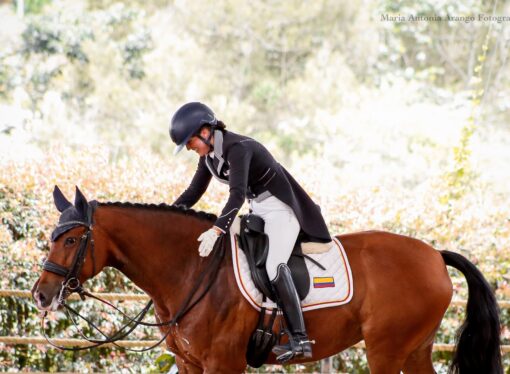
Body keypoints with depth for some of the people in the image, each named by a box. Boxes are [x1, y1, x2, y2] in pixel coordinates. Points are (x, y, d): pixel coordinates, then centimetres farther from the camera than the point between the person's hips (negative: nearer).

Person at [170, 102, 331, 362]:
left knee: (273, 265, -27)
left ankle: (300, 340, -34)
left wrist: (217, 230, -45)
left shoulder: (237, 148, -23)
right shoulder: (208, 155, 5)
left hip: (281, 209, -11)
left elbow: (237, 194, -35)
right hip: (259, 211, 11)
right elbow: (193, 193, 13)